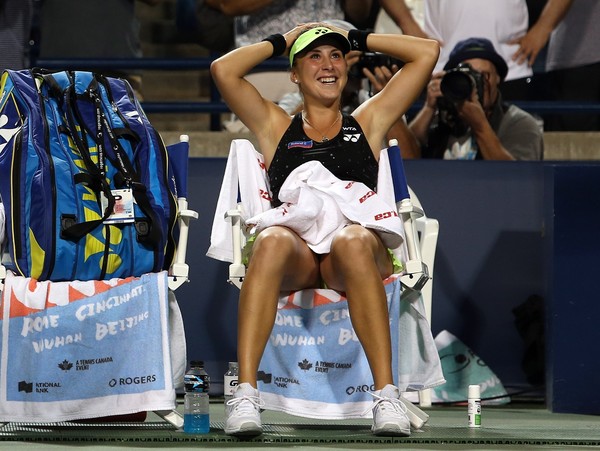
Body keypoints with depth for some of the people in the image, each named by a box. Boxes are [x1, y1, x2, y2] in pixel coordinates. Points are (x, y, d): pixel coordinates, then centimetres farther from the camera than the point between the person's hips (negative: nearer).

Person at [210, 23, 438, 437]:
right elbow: (223, 70, 12)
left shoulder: (368, 123, 26)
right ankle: (245, 393, -45)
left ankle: (387, 393, -46)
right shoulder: (276, 127, 25)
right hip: (296, 254, 0)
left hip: (359, 252, 0)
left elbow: (428, 52, 23)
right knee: (272, 242, -37)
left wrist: (357, 39, 29)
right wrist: (282, 42, 25)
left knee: (353, 242, -37)